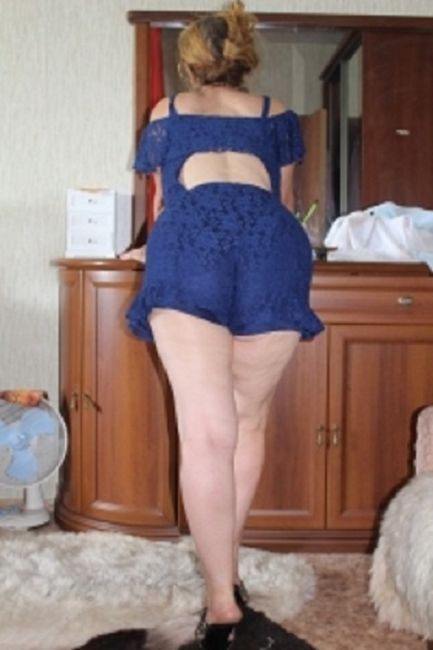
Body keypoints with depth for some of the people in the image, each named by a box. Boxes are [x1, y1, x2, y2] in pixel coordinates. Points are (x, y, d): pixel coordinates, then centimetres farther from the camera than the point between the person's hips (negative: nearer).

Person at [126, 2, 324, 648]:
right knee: (248, 422, 14)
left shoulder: (167, 112, 29)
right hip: (271, 246, 1)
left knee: (206, 431, -6)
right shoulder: (276, 114, 29)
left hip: (190, 242, -1)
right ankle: (226, 572, 21)